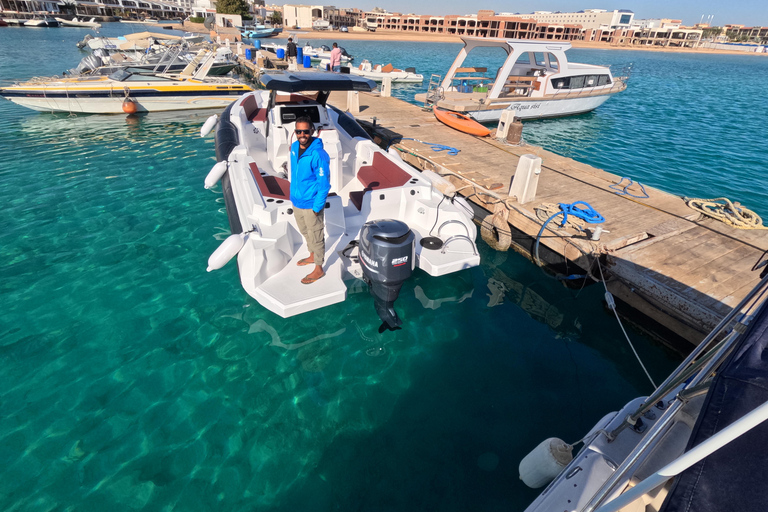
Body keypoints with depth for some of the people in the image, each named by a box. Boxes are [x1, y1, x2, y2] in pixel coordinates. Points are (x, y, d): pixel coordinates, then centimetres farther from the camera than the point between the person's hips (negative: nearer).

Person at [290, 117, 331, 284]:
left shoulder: (318, 155, -24)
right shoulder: (294, 147, 0)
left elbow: (324, 184, -20)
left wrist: (317, 207, -18)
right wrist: (294, 194, 17)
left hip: (311, 205, -8)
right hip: (296, 201, 8)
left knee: (316, 237, 9)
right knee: (305, 232, 26)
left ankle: (319, 269, 26)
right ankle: (312, 256, 49)